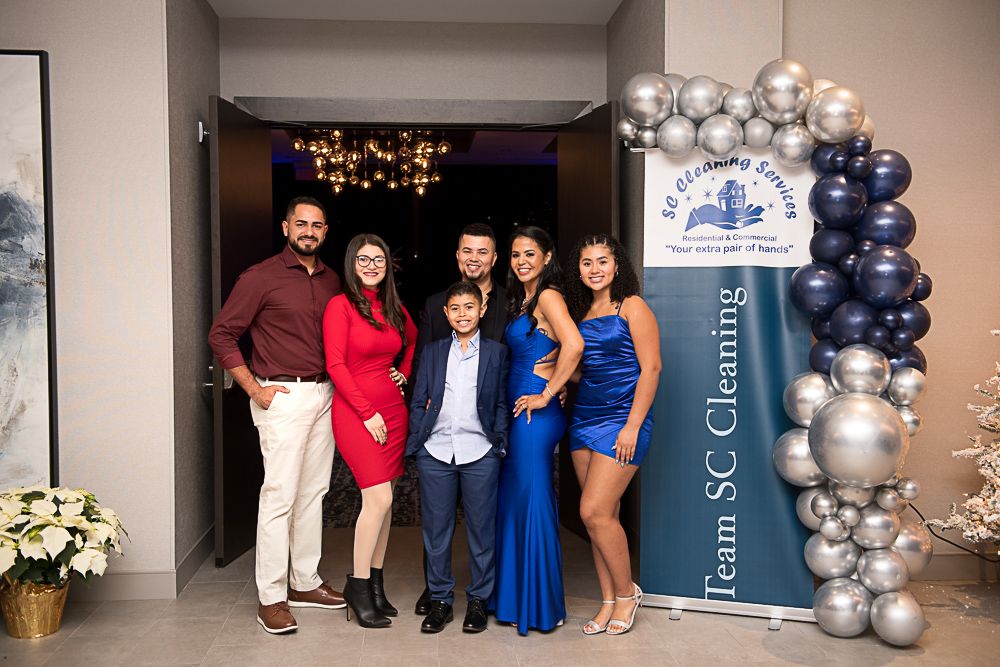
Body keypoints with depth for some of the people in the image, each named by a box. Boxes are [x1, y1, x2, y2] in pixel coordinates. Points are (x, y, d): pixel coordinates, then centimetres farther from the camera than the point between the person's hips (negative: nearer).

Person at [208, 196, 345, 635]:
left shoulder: (331, 280, 12)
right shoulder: (262, 277, -6)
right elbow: (221, 334, -7)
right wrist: (255, 389, -10)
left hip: (324, 394, 6)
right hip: (283, 397, -6)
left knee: (314, 491, 12)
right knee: (279, 496, -5)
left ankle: (305, 582, 24)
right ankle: (271, 597, 4)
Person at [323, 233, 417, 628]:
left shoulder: (394, 309, 11)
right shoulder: (341, 305, -6)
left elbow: (413, 341, 31)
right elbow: (335, 365, -11)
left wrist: (404, 372, 13)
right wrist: (368, 413, -13)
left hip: (393, 410, 6)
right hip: (355, 412, -6)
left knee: (383, 499, 7)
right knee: (379, 498, -12)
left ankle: (375, 584, 19)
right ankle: (358, 585, 3)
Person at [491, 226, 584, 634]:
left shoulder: (547, 296, -12)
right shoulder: (521, 299, 17)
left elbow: (573, 345, -27)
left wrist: (546, 395, -20)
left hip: (536, 414, -10)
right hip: (519, 412, 10)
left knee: (532, 502, -2)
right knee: (513, 501, 14)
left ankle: (541, 607, 10)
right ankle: (516, 597, 26)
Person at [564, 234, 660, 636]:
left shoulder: (631, 307, -6)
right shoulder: (579, 312, 14)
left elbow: (650, 368, -11)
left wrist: (632, 426, -16)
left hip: (622, 420, -6)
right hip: (584, 418, 7)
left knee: (594, 512, -11)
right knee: (602, 515, 8)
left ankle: (626, 592, 10)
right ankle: (608, 603, 17)